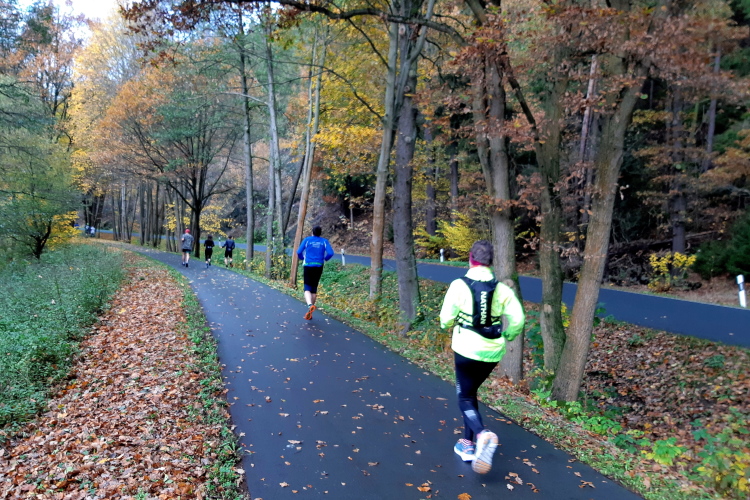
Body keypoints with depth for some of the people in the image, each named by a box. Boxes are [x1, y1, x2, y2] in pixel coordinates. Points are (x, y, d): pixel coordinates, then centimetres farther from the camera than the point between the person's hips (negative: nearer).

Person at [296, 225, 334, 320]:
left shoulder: (307, 240, 2)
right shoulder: (324, 241, 5)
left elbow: (299, 252, -3)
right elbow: (330, 253, -6)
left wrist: (302, 258, 18)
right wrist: (325, 258, 15)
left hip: (308, 266, -2)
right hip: (318, 267, 2)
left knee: (307, 288, -3)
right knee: (314, 289, 12)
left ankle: (310, 305, -32)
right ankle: (309, 313, 17)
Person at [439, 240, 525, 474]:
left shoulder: (459, 285, -11)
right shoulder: (502, 289, -3)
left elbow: (446, 319, -7)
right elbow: (517, 320, -6)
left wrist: (450, 326, 16)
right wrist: (506, 337, 13)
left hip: (467, 350, -4)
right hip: (492, 353, 4)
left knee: (465, 397, 10)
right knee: (471, 392, 23)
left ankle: (482, 434, -18)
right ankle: (468, 444, 26)